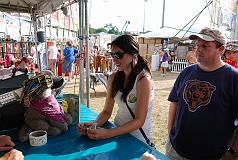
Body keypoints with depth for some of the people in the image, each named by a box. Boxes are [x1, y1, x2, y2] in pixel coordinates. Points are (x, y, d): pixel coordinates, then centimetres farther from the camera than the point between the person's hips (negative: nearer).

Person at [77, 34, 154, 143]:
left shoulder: (143, 80, -16)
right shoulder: (113, 78, 3)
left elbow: (139, 121, -18)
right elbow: (107, 111, 4)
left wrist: (107, 133, -26)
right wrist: (94, 124, -16)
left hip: (137, 138, -5)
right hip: (117, 132, 5)